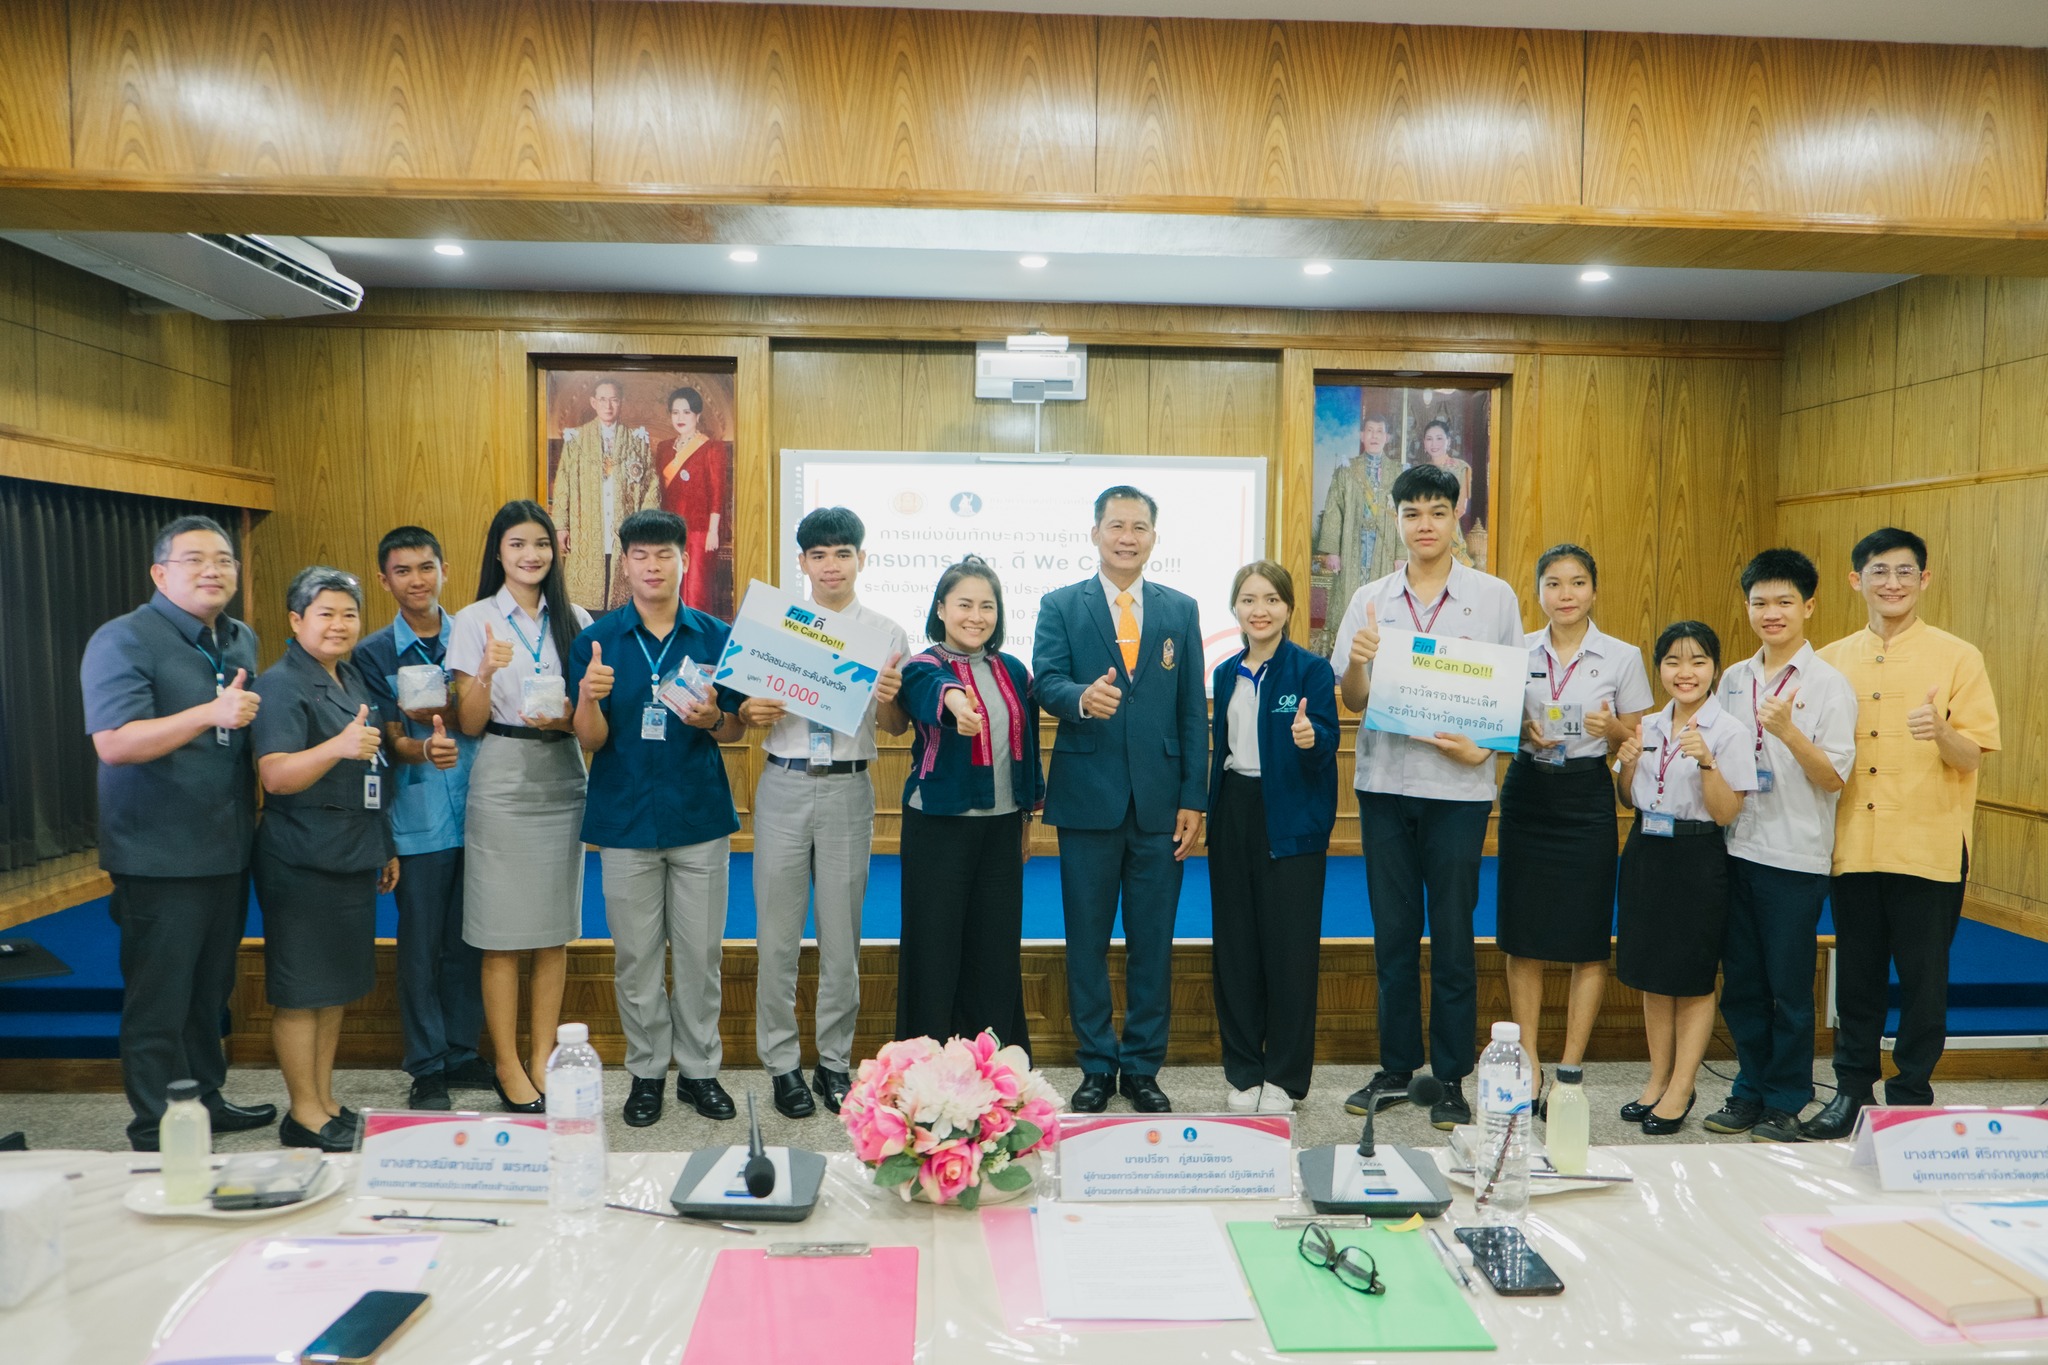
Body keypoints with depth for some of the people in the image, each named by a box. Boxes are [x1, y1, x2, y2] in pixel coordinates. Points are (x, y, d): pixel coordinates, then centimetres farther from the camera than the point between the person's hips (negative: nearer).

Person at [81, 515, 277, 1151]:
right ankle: (156, 1136, 13)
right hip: (160, 856, -7)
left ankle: (206, 1099, 33)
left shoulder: (242, 642, 12)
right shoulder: (124, 640, -12)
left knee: (210, 991, 19)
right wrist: (211, 713, -33)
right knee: (159, 1002, 2)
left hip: (226, 853, 7)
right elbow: (113, 742, -24)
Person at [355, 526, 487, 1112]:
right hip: (418, 818, -2)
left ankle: (462, 1054, 24)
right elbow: (391, 740, -5)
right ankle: (427, 1068, 16)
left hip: (477, 812, 2)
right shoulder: (373, 654, 2)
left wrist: (443, 715, -17)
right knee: (420, 946, 4)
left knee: (468, 942, 10)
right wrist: (424, 749, -26)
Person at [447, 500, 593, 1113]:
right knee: (503, 934, 1)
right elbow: (469, 723, -2)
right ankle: (506, 1064, 14)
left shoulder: (575, 620, 9)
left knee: (555, 930, 6)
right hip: (503, 781, -3)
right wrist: (487, 673, -20)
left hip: (563, 780, 3)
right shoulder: (474, 620, 1)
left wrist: (566, 719, -10)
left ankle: (543, 1059, 17)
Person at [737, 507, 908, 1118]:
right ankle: (781, 1062, 20)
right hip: (784, 786, 0)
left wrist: (889, 698, -17)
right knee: (777, 932, 6)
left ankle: (834, 1060, 22)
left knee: (842, 932, 8)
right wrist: (752, 712, -15)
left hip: (848, 788, 0)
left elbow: (896, 727, 5)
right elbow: (745, 710, 8)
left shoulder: (886, 632, 4)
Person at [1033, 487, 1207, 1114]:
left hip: (1159, 801, 1)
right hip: (1088, 798, -1)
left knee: (1153, 940, 8)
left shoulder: (1181, 610, 9)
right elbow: (1046, 682, -8)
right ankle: (1096, 1067, 22)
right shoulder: (1060, 606, 4)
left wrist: (1193, 798, 0)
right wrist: (1081, 698, -32)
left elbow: (1193, 710, 6)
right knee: (1087, 940, 8)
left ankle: (1142, 1067, 22)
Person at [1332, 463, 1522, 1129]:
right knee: (1393, 933, 9)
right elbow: (1352, 699, 5)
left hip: (1457, 785, -2)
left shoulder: (1493, 597, 3)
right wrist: (1357, 661, -16)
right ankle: (1396, 1068, 21)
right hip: (1383, 781, 2)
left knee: (1452, 936, 4)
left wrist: (1483, 746, -13)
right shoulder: (1370, 600, 8)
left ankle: (1452, 1079, 16)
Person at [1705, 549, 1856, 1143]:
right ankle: (1750, 1090, 26)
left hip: (1796, 857, -5)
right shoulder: (1734, 679, 9)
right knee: (1740, 982, 12)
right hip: (1738, 848, 5)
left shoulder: (1828, 685, -6)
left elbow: (1833, 778, -11)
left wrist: (1789, 733, -25)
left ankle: (1785, 1103, 17)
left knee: (1788, 987, 3)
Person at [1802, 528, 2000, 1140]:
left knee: (1922, 979, 5)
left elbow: (1971, 757, -6)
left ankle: (1911, 1097, 19)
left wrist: (1940, 732, -26)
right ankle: (1852, 1090, 23)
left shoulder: (1957, 657, -2)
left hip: (1928, 849, -3)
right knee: (1857, 974, 11)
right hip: (1855, 847, 3)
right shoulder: (1832, 661, 8)